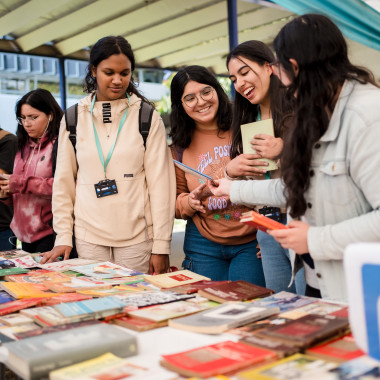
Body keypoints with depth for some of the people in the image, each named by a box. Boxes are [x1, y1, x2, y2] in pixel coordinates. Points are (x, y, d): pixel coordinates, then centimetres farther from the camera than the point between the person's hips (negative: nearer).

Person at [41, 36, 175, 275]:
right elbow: (63, 182, 9)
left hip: (137, 237, -1)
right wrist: (63, 237, 4)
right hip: (88, 238, 2)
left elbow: (160, 183, -3)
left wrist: (161, 246, -6)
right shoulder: (73, 118, 6)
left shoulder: (148, 118, 0)